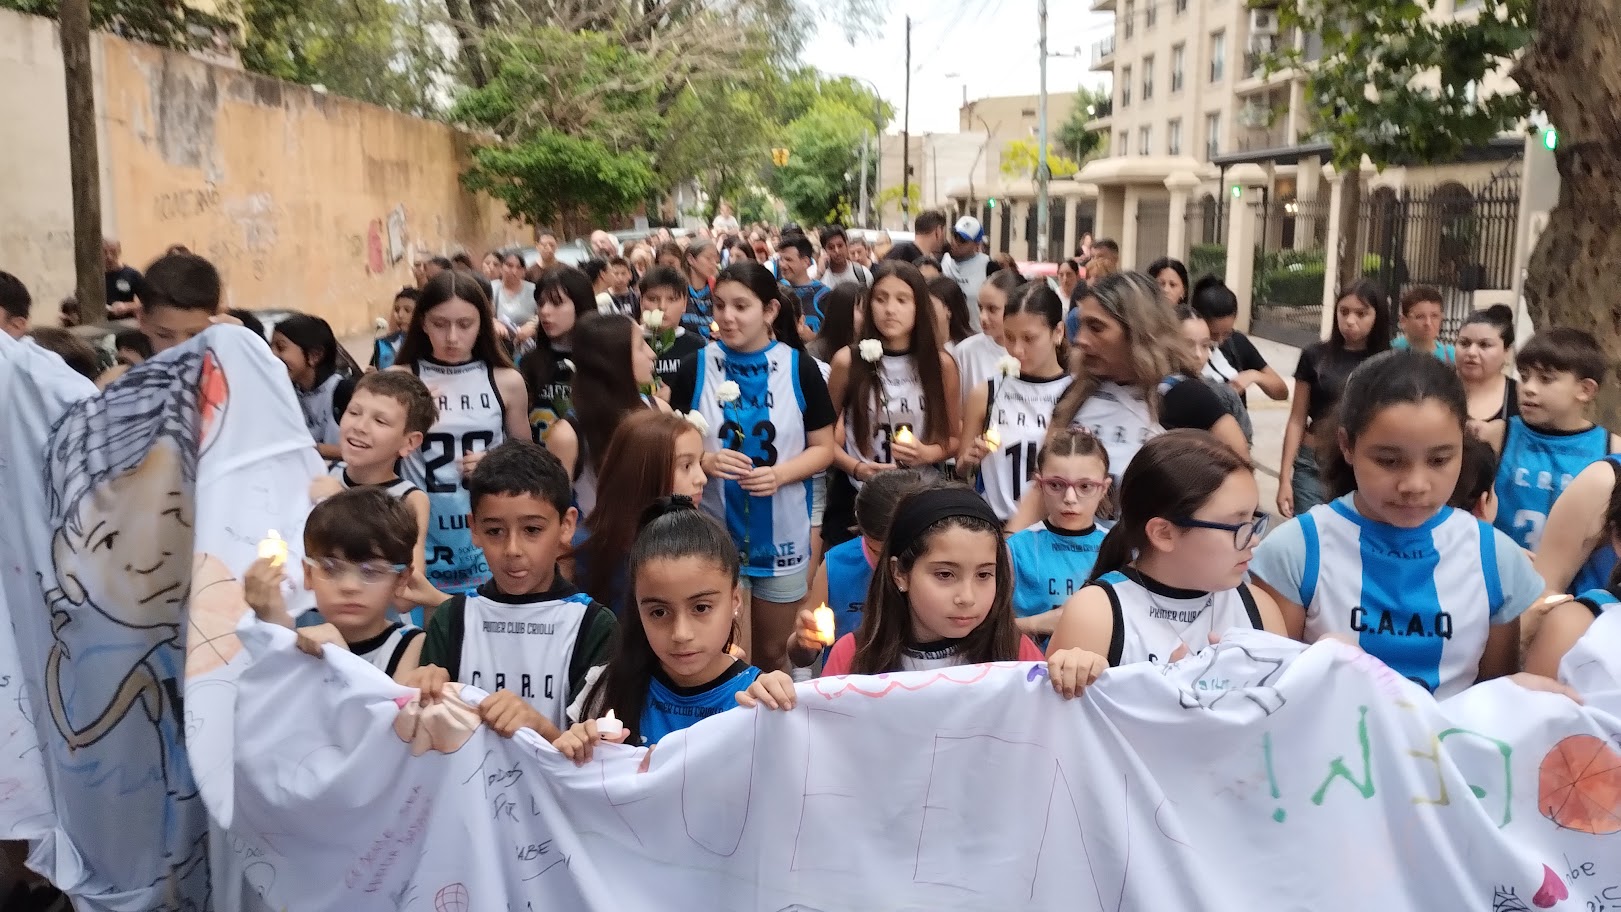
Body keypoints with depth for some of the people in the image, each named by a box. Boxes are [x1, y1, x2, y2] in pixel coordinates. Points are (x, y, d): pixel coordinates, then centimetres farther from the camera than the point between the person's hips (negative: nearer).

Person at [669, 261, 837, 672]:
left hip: (782, 532, 1)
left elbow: (824, 448, 0)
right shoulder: (695, 368, -4)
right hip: (716, 532, 0)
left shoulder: (799, 368, -5)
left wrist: (781, 473, -19)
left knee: (774, 652, 17)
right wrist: (705, 461, -20)